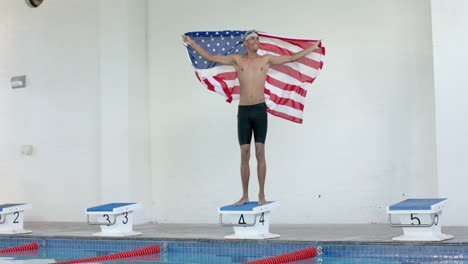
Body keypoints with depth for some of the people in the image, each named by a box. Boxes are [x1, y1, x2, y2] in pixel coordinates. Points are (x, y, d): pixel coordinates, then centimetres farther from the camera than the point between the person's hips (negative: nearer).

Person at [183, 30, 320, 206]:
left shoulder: (266, 59, 8)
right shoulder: (237, 60, 8)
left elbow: (292, 58, 11)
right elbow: (210, 58, 9)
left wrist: (313, 48, 12)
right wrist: (192, 44, 7)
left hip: (260, 110, -1)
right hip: (243, 111, 1)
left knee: (260, 152, -3)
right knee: (244, 154, 2)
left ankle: (262, 194, 2)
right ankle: (245, 196, 8)